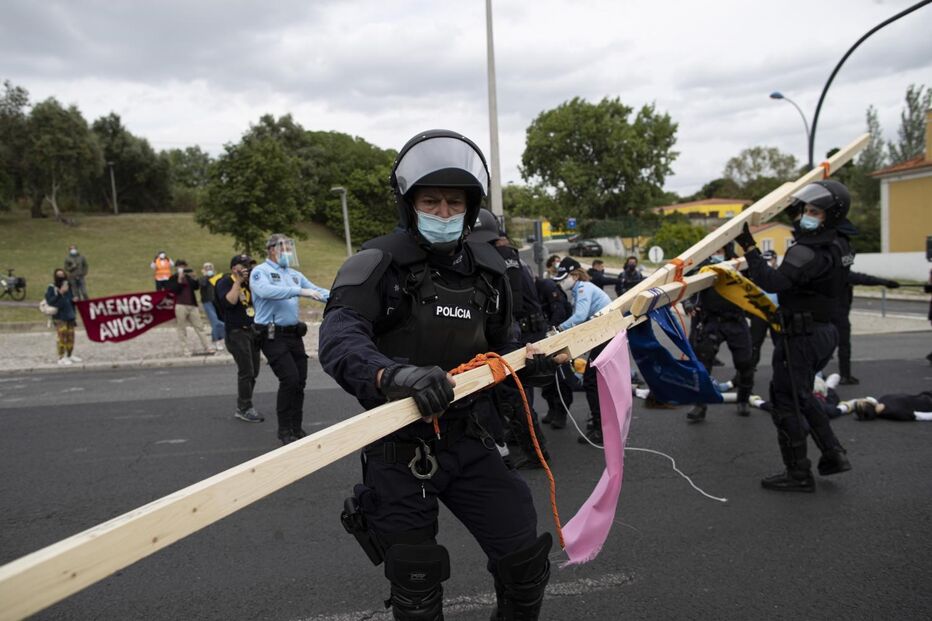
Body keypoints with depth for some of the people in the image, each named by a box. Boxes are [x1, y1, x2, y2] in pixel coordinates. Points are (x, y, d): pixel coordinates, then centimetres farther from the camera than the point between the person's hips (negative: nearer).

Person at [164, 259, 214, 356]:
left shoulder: (189, 278, 15)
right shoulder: (173, 279, 5)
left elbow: (196, 287, 5)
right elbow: (173, 290, -11)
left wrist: (193, 278, -7)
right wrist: (179, 279, -14)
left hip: (192, 305, 4)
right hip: (180, 306, -4)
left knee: (199, 327, 4)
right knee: (182, 329, -1)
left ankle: (208, 348, 7)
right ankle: (186, 350, 3)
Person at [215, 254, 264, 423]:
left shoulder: (249, 282, 16)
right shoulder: (225, 282, -5)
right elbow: (229, 302, -21)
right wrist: (238, 282, -20)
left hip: (253, 331, 7)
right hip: (236, 332, -7)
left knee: (253, 372, 7)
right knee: (246, 371, -10)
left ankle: (242, 408, 17)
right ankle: (245, 409, -1)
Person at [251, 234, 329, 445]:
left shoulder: (294, 274, 16)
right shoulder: (260, 271, -4)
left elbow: (316, 290, 12)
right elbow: (267, 291, -25)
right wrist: (299, 291, -29)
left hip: (294, 334, 7)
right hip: (272, 336, -7)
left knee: (300, 380, 8)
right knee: (289, 378, -14)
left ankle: (296, 428, 22)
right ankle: (285, 430, 1)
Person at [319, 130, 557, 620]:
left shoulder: (487, 268, 5)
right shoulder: (377, 263, -13)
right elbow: (338, 341, -30)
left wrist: (529, 360, -3)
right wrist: (394, 375, -49)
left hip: (470, 442, 4)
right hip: (399, 450, -4)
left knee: (526, 561, 9)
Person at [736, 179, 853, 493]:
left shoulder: (808, 252, -22)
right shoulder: (830, 249, 11)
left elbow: (772, 281, -34)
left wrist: (749, 247, -31)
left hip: (800, 336, -10)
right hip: (819, 330, 10)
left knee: (787, 402, 0)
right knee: (801, 397, 24)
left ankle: (798, 475, 9)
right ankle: (833, 455, 27)